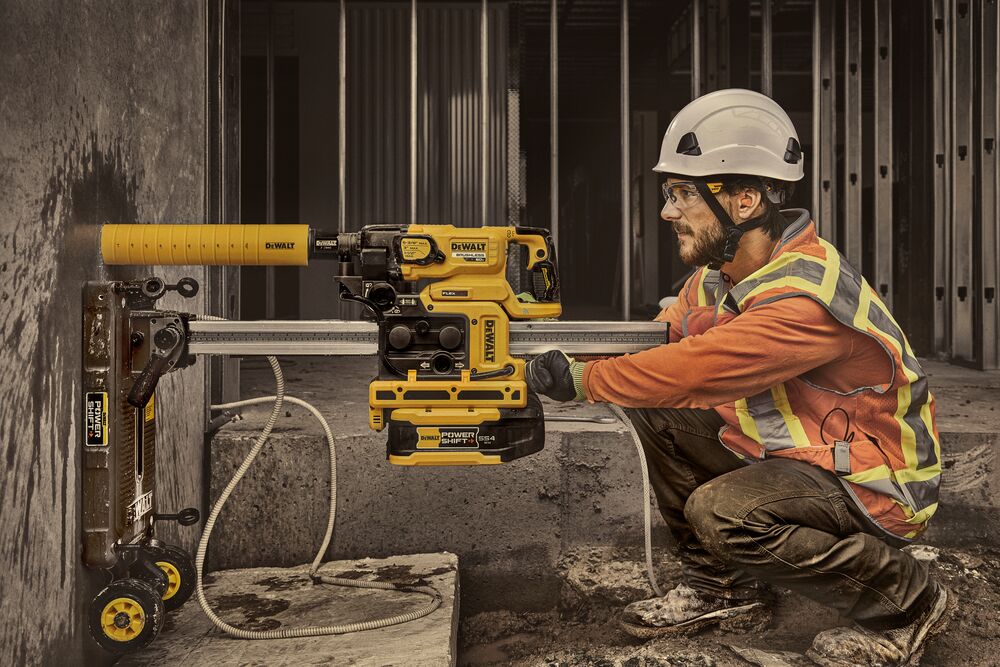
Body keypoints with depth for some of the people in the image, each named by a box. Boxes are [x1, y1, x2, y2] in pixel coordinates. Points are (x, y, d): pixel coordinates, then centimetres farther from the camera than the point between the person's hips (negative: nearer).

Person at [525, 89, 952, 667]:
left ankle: (908, 602, -5)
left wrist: (580, 378, -25)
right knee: (656, 413, -2)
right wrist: (562, 360, -14)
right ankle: (725, 587, 13)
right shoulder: (717, 277, -1)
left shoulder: (808, 296, -30)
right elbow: (657, 343, 1)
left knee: (723, 511, -31)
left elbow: (693, 371, -34)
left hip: (873, 483, -8)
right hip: (788, 449, 8)